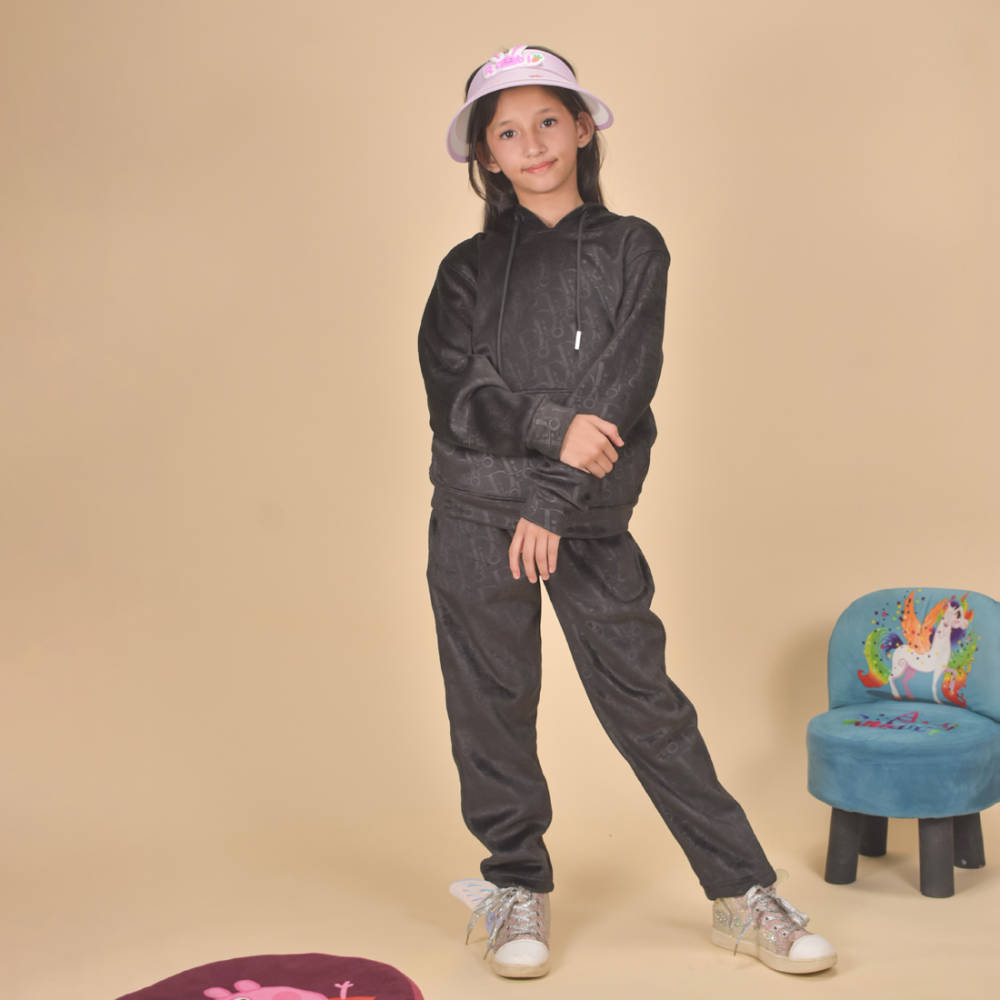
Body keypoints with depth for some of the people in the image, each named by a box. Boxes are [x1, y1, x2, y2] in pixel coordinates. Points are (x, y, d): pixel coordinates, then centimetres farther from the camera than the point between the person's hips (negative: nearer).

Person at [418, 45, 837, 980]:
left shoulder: (632, 249, 5)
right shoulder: (469, 268, 9)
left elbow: (622, 383, -6)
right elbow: (455, 385, -4)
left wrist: (552, 500, -13)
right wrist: (553, 430, -19)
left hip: (590, 519, -1)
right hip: (477, 513, 2)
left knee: (644, 699, 0)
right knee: (493, 704, 6)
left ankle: (744, 896, 9)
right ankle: (517, 890, 23)